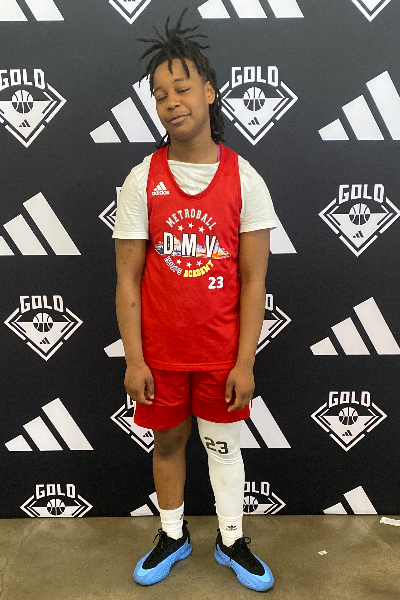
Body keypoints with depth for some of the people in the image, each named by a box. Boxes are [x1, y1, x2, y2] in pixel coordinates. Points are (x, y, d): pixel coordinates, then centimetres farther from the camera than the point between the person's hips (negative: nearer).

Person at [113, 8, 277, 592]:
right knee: (168, 441, 18)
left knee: (224, 445, 16)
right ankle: (173, 535, 42)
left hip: (222, 351, -1)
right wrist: (134, 359, -7)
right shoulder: (142, 179, -5)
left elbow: (253, 280, -7)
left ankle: (232, 540, 39)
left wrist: (245, 362, -9)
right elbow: (128, 278, -5)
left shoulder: (244, 179, -7)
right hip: (160, 350, 1)